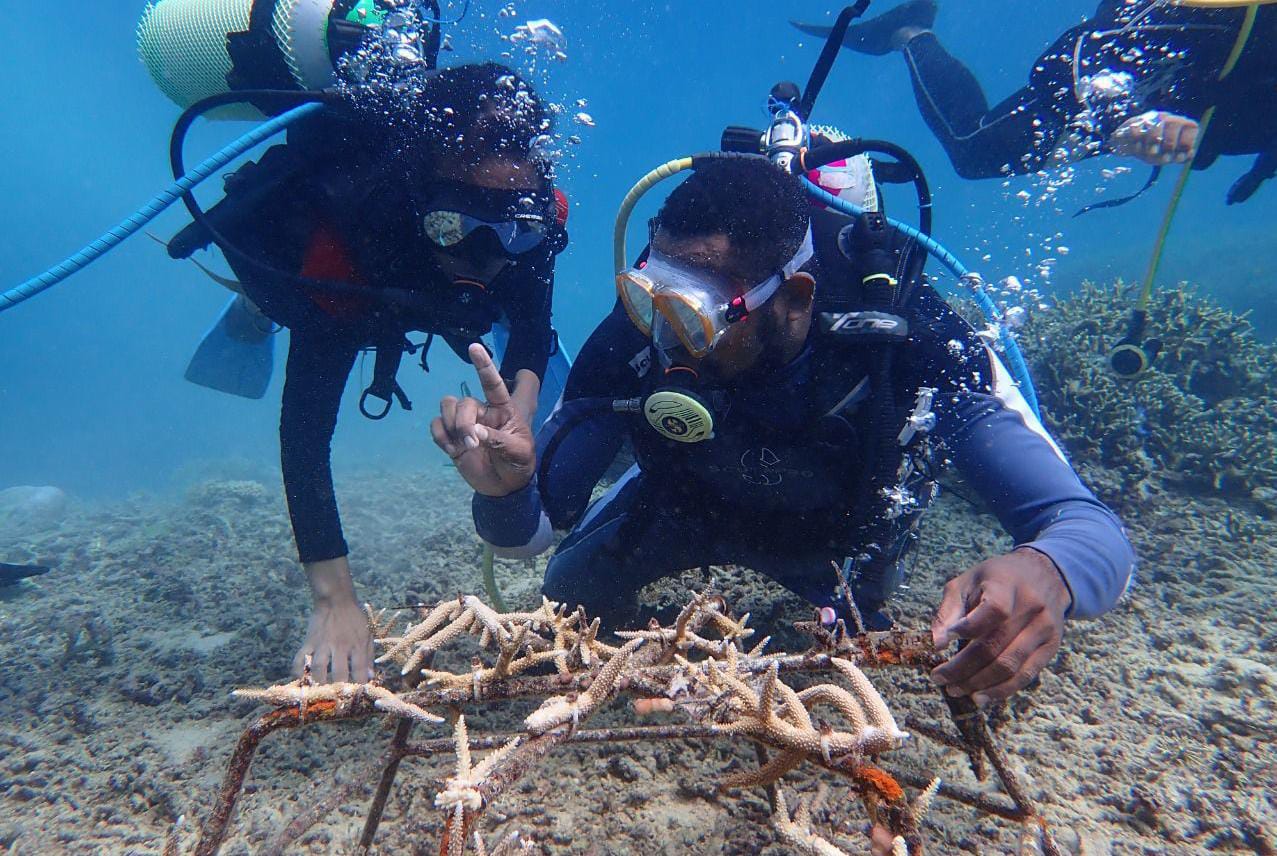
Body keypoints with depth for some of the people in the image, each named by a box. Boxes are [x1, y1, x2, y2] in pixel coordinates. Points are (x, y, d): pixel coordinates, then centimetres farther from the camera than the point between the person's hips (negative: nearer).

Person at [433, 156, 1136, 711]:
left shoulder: (914, 345, -40)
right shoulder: (637, 338, -35)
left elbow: (1092, 532, -39)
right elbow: (528, 532, -27)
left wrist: (1046, 572, -64)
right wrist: (505, 487, -52)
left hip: (839, 531, 0)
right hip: (688, 506, 1)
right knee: (573, 593, -5)